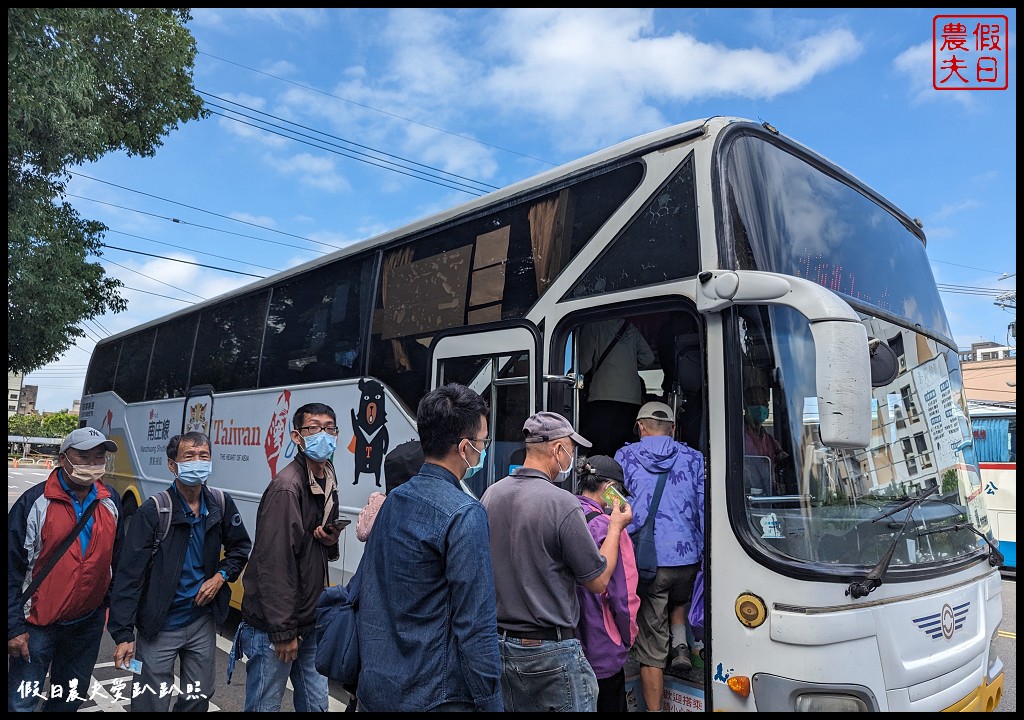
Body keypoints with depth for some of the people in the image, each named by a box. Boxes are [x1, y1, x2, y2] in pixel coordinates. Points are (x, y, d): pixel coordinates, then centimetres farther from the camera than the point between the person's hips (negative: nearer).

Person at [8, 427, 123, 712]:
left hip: (88, 624, 4)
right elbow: (12, 569, -11)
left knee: (70, 700, 18)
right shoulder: (35, 501, -13)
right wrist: (14, 627, -12)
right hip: (37, 625, -4)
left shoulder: (111, 501, -1)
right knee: (21, 703, 5)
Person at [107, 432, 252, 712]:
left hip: (203, 623, 4)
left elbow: (240, 547, 13)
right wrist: (123, 634, -18)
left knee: (197, 701, 18)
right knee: (151, 704, 6)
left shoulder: (221, 505, -3)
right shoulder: (153, 511, -16)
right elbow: (129, 575, -16)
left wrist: (221, 576, -4)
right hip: (159, 627, -4)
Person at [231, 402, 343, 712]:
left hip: (311, 623, 8)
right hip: (274, 627, -8)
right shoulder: (286, 487, -19)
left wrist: (331, 543, -3)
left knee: (316, 704, 15)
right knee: (265, 706, 6)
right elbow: (274, 564, -21)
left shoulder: (328, 481, 7)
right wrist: (283, 631, -19)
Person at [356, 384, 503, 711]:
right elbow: (476, 626, -22)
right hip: (434, 696, -7)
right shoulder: (464, 515, -20)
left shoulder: (392, 501, 4)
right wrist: (491, 703, -13)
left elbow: (364, 593, 12)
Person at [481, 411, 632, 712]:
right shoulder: (562, 504, -21)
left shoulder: (490, 494, 0)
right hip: (551, 652, -7)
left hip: (498, 643, 7)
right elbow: (598, 581, -11)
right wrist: (616, 526, 2)